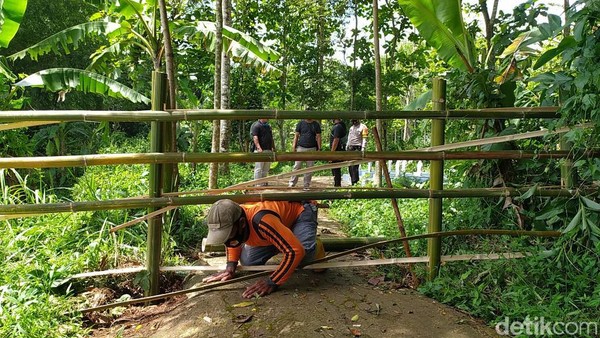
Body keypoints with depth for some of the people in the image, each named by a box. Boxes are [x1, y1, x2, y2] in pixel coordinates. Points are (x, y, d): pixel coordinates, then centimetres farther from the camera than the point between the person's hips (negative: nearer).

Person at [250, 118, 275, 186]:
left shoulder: (268, 126, 21)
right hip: (260, 150, -8)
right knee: (259, 168, -7)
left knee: (266, 169, 10)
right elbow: (255, 137, -16)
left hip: (268, 150, 8)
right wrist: (259, 148, -26)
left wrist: (273, 148, 19)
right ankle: (258, 184, -4)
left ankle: (263, 183, 18)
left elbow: (271, 139, 25)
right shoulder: (256, 125, -6)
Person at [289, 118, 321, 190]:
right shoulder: (301, 123, 8)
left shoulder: (316, 125, 9)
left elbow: (318, 137, 6)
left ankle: (306, 185, 8)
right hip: (301, 147, -1)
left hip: (312, 149, 1)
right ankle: (292, 183, 2)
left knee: (309, 168, 2)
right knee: (297, 166, -3)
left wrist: (319, 148, -2)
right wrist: (294, 146, -1)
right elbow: (296, 135, 7)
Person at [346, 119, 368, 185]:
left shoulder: (363, 127, -2)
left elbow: (364, 139, -9)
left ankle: (355, 182, -12)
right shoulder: (351, 128, 22)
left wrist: (363, 148, -20)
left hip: (357, 148, -7)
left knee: (354, 166, -14)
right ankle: (352, 181, 13)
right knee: (350, 167, 6)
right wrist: (347, 146, 18)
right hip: (350, 148, 7)